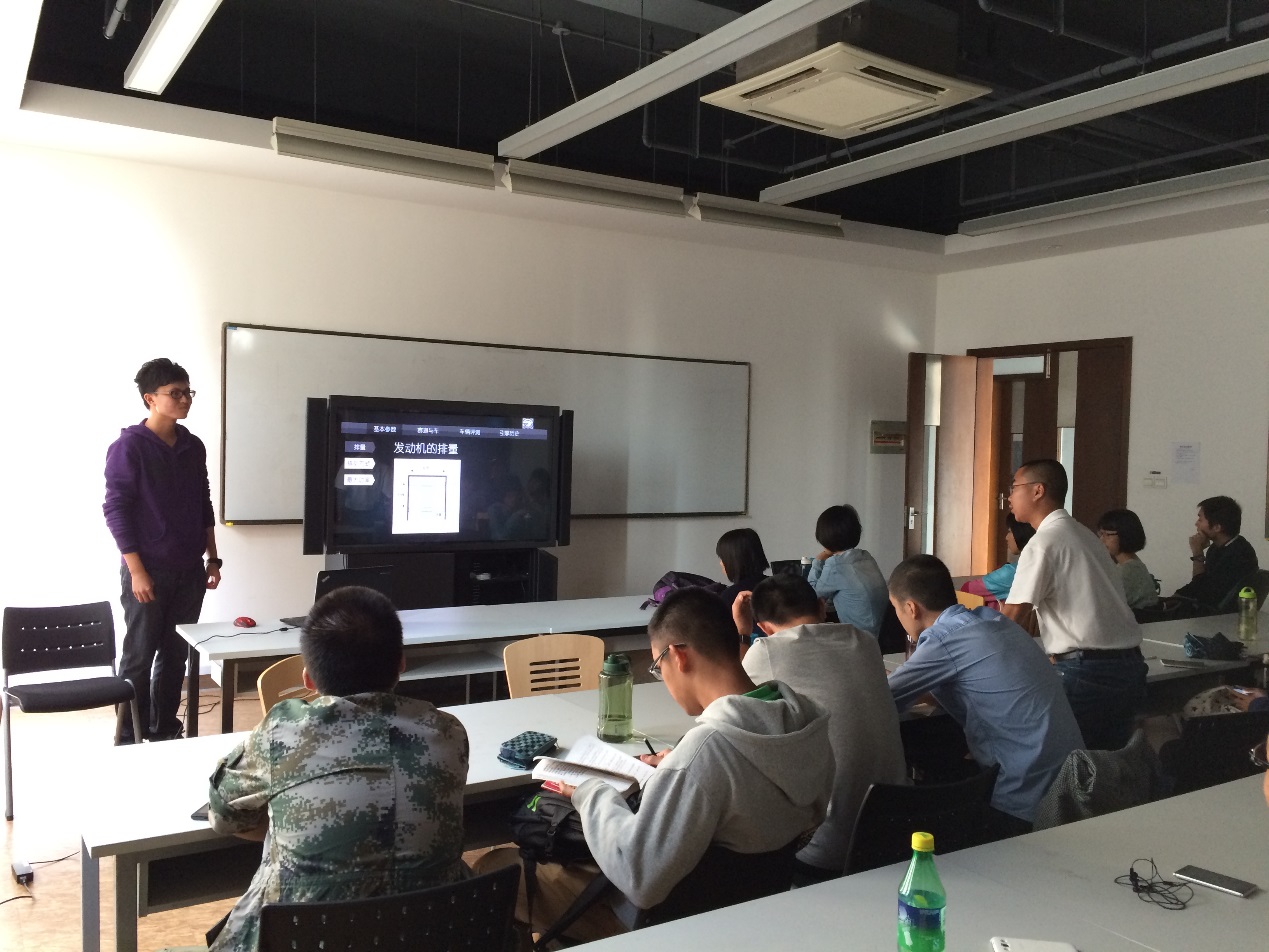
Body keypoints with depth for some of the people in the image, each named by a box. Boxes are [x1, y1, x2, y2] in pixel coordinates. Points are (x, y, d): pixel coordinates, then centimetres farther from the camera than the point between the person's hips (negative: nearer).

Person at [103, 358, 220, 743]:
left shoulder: (194, 446, 9)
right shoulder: (129, 446, -9)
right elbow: (115, 509, -12)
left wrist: (212, 558, 12)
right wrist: (137, 570, -16)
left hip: (189, 570, 6)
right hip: (149, 570, -6)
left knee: (176, 653, 12)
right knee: (139, 656, 2)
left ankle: (164, 729, 24)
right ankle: (129, 739, 14)